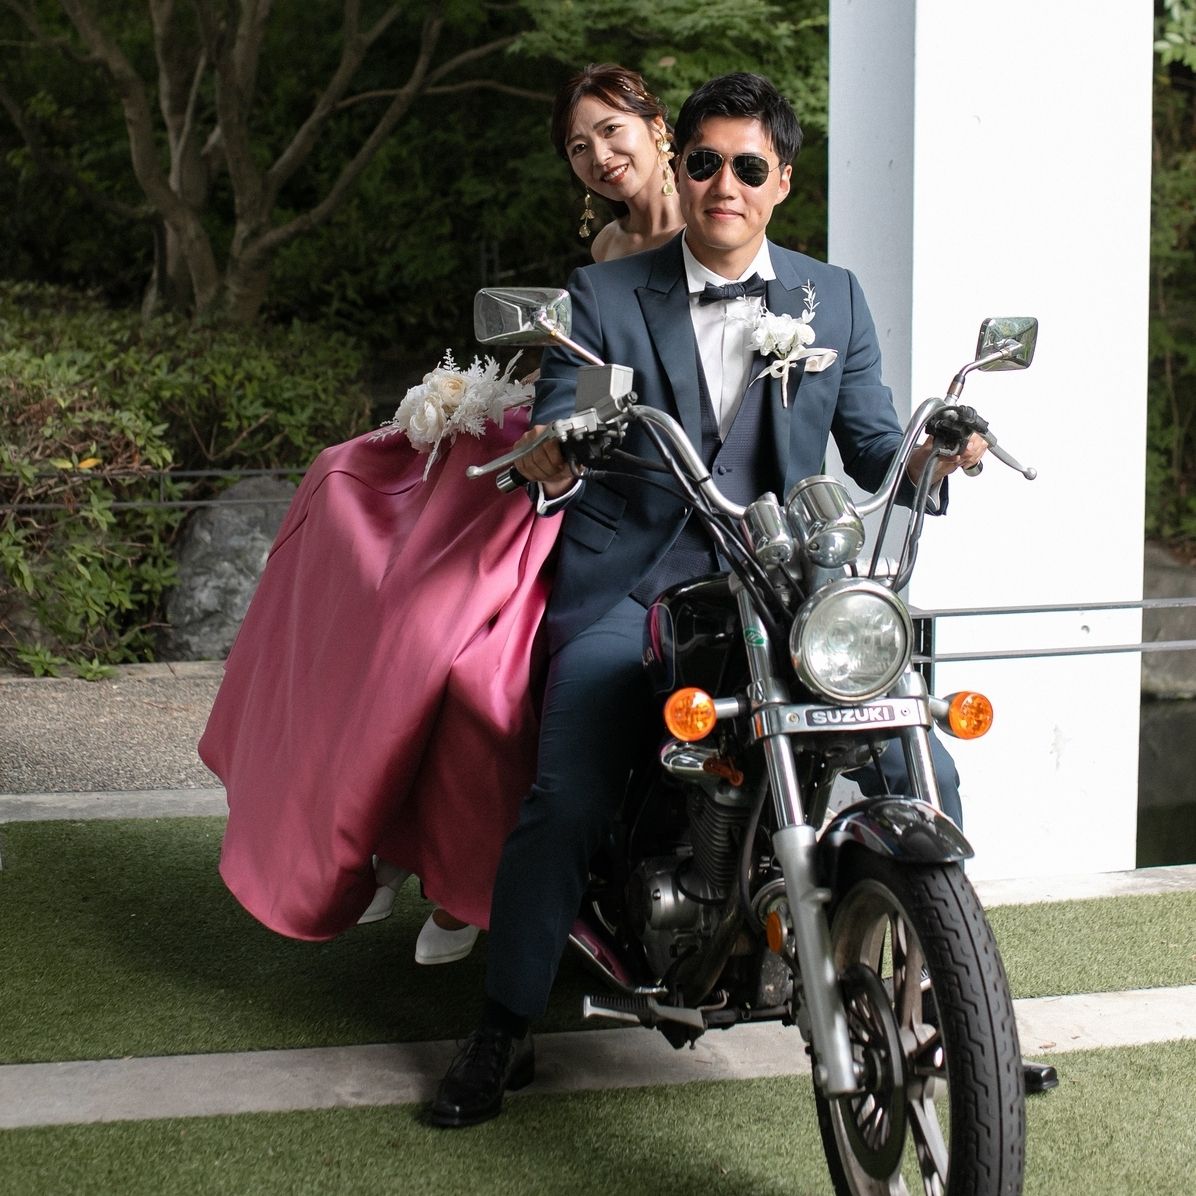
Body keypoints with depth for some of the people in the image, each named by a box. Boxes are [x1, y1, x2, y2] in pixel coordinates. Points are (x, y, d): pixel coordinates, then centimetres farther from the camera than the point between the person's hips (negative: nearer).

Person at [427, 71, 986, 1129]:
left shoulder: (833, 299, 13)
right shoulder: (602, 297, 7)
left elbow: (871, 443, 9)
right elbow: (554, 440, 0)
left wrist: (927, 455, -14)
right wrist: (551, 470, -24)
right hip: (632, 589, -2)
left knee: (923, 769, -13)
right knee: (564, 803, -21)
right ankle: (504, 1031, -2)